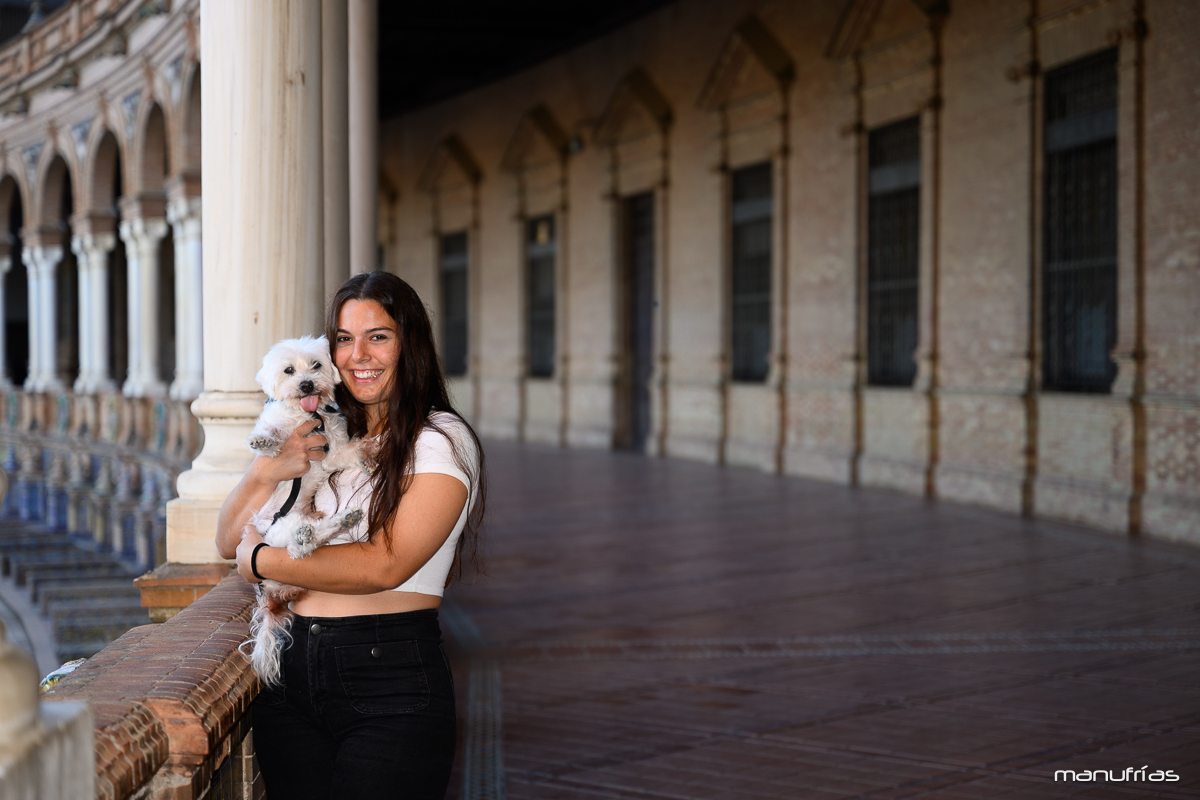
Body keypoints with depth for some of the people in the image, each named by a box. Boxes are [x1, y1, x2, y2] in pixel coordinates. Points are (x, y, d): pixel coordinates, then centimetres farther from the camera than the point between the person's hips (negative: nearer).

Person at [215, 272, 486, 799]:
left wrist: (263, 561, -6)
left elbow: (385, 566, -16)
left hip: (392, 682, -5)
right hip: (292, 672, 5)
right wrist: (265, 472, -8)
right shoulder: (322, 440, 13)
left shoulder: (441, 440, -5)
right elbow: (229, 543, 12)